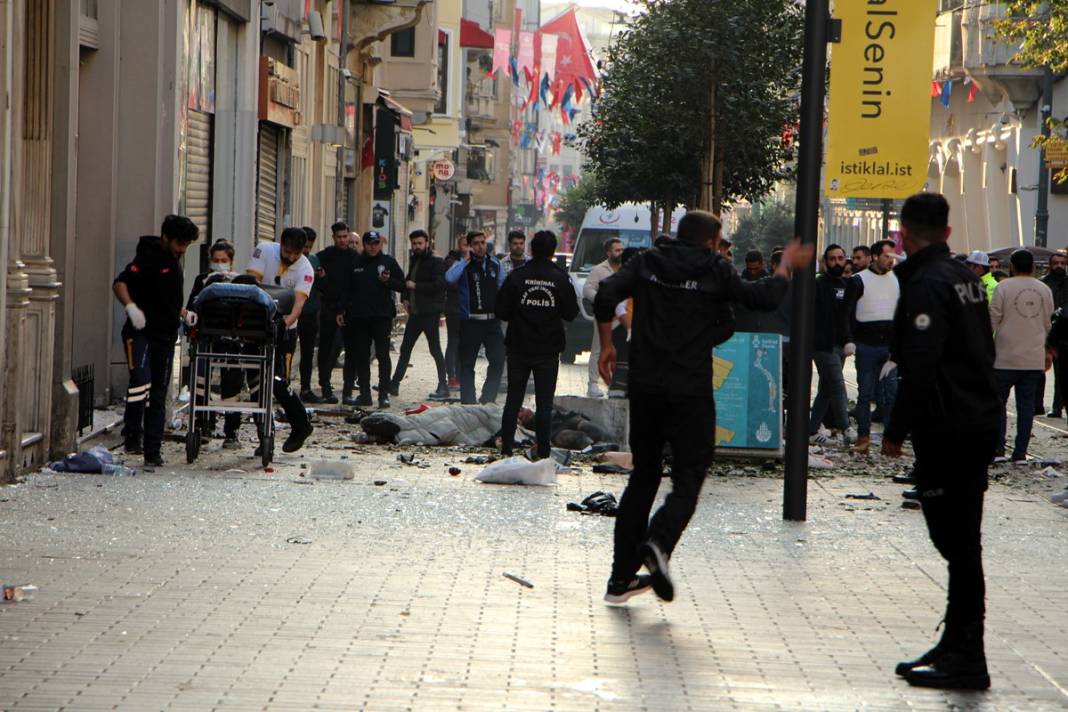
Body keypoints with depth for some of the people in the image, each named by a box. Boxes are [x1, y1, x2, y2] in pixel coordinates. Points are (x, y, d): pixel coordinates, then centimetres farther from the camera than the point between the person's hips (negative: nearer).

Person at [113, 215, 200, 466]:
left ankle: (152, 452, 10)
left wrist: (184, 314, 18)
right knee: (141, 381, -24)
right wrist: (131, 307, -30)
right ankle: (132, 436, -10)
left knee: (158, 395, 7)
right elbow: (119, 283, -15)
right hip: (141, 332, -8)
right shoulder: (149, 257, -8)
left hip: (166, 336, 8)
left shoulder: (174, 260, 18)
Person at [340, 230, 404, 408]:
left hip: (382, 315, -3)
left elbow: (402, 285, 5)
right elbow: (347, 289, 15)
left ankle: (384, 394, -4)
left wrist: (388, 281, -14)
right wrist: (342, 311, 8)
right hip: (359, 316, 3)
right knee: (361, 356, 4)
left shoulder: (388, 262, 5)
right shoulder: (355, 263, 12)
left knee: (383, 355, -6)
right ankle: (364, 394, 10)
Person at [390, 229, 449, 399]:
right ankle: (394, 384, 17)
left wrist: (416, 286, -18)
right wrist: (406, 297, 8)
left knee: (435, 350, -3)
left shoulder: (436, 262, -10)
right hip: (415, 312, 8)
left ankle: (443, 387, 3)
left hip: (430, 313, -8)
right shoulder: (414, 261, 14)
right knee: (405, 348, 11)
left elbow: (439, 285, -21)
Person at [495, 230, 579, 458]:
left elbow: (501, 312, -5)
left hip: (518, 348, 1)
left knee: (513, 399, 9)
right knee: (544, 403, 3)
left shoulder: (516, 276, -7)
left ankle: (506, 450, 8)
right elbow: (571, 313, -1)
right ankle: (543, 453, 1)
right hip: (548, 350, -1)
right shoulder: (560, 279, -7)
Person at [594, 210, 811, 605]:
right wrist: (786, 267, 21)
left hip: (645, 387, 4)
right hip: (690, 391, -4)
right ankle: (659, 542, -29)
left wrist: (607, 345, 6)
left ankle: (622, 577, 12)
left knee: (643, 476, 14)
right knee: (688, 478, 2)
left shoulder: (648, 262, 6)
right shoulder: (715, 271, -2)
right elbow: (765, 298, 3)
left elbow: (606, 295, -5)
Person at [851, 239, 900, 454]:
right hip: (867, 346, -3)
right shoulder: (859, 281, -1)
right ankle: (863, 437, 8)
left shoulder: (897, 281, 11)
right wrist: (850, 340, -10)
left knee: (892, 393, -1)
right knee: (865, 393, 2)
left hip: (890, 346, 3)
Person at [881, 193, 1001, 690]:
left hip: (947, 435, -9)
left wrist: (896, 431, -13)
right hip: (978, 426, 9)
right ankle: (957, 647, 21)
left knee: (958, 543, -7)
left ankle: (965, 659, -5)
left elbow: (920, 367, -21)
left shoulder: (926, 284, -15)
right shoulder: (966, 277, 15)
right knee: (960, 542, 14)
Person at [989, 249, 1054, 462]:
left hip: (1006, 357, -3)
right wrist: (1048, 352, 24)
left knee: (998, 401, 7)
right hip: (1034, 359, 3)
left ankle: (998, 448, 0)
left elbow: (993, 319, -6)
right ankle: (1020, 452, 3)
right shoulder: (1044, 290, 6)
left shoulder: (1003, 287, -7)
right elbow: (1049, 324, 14)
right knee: (1026, 405, 5)